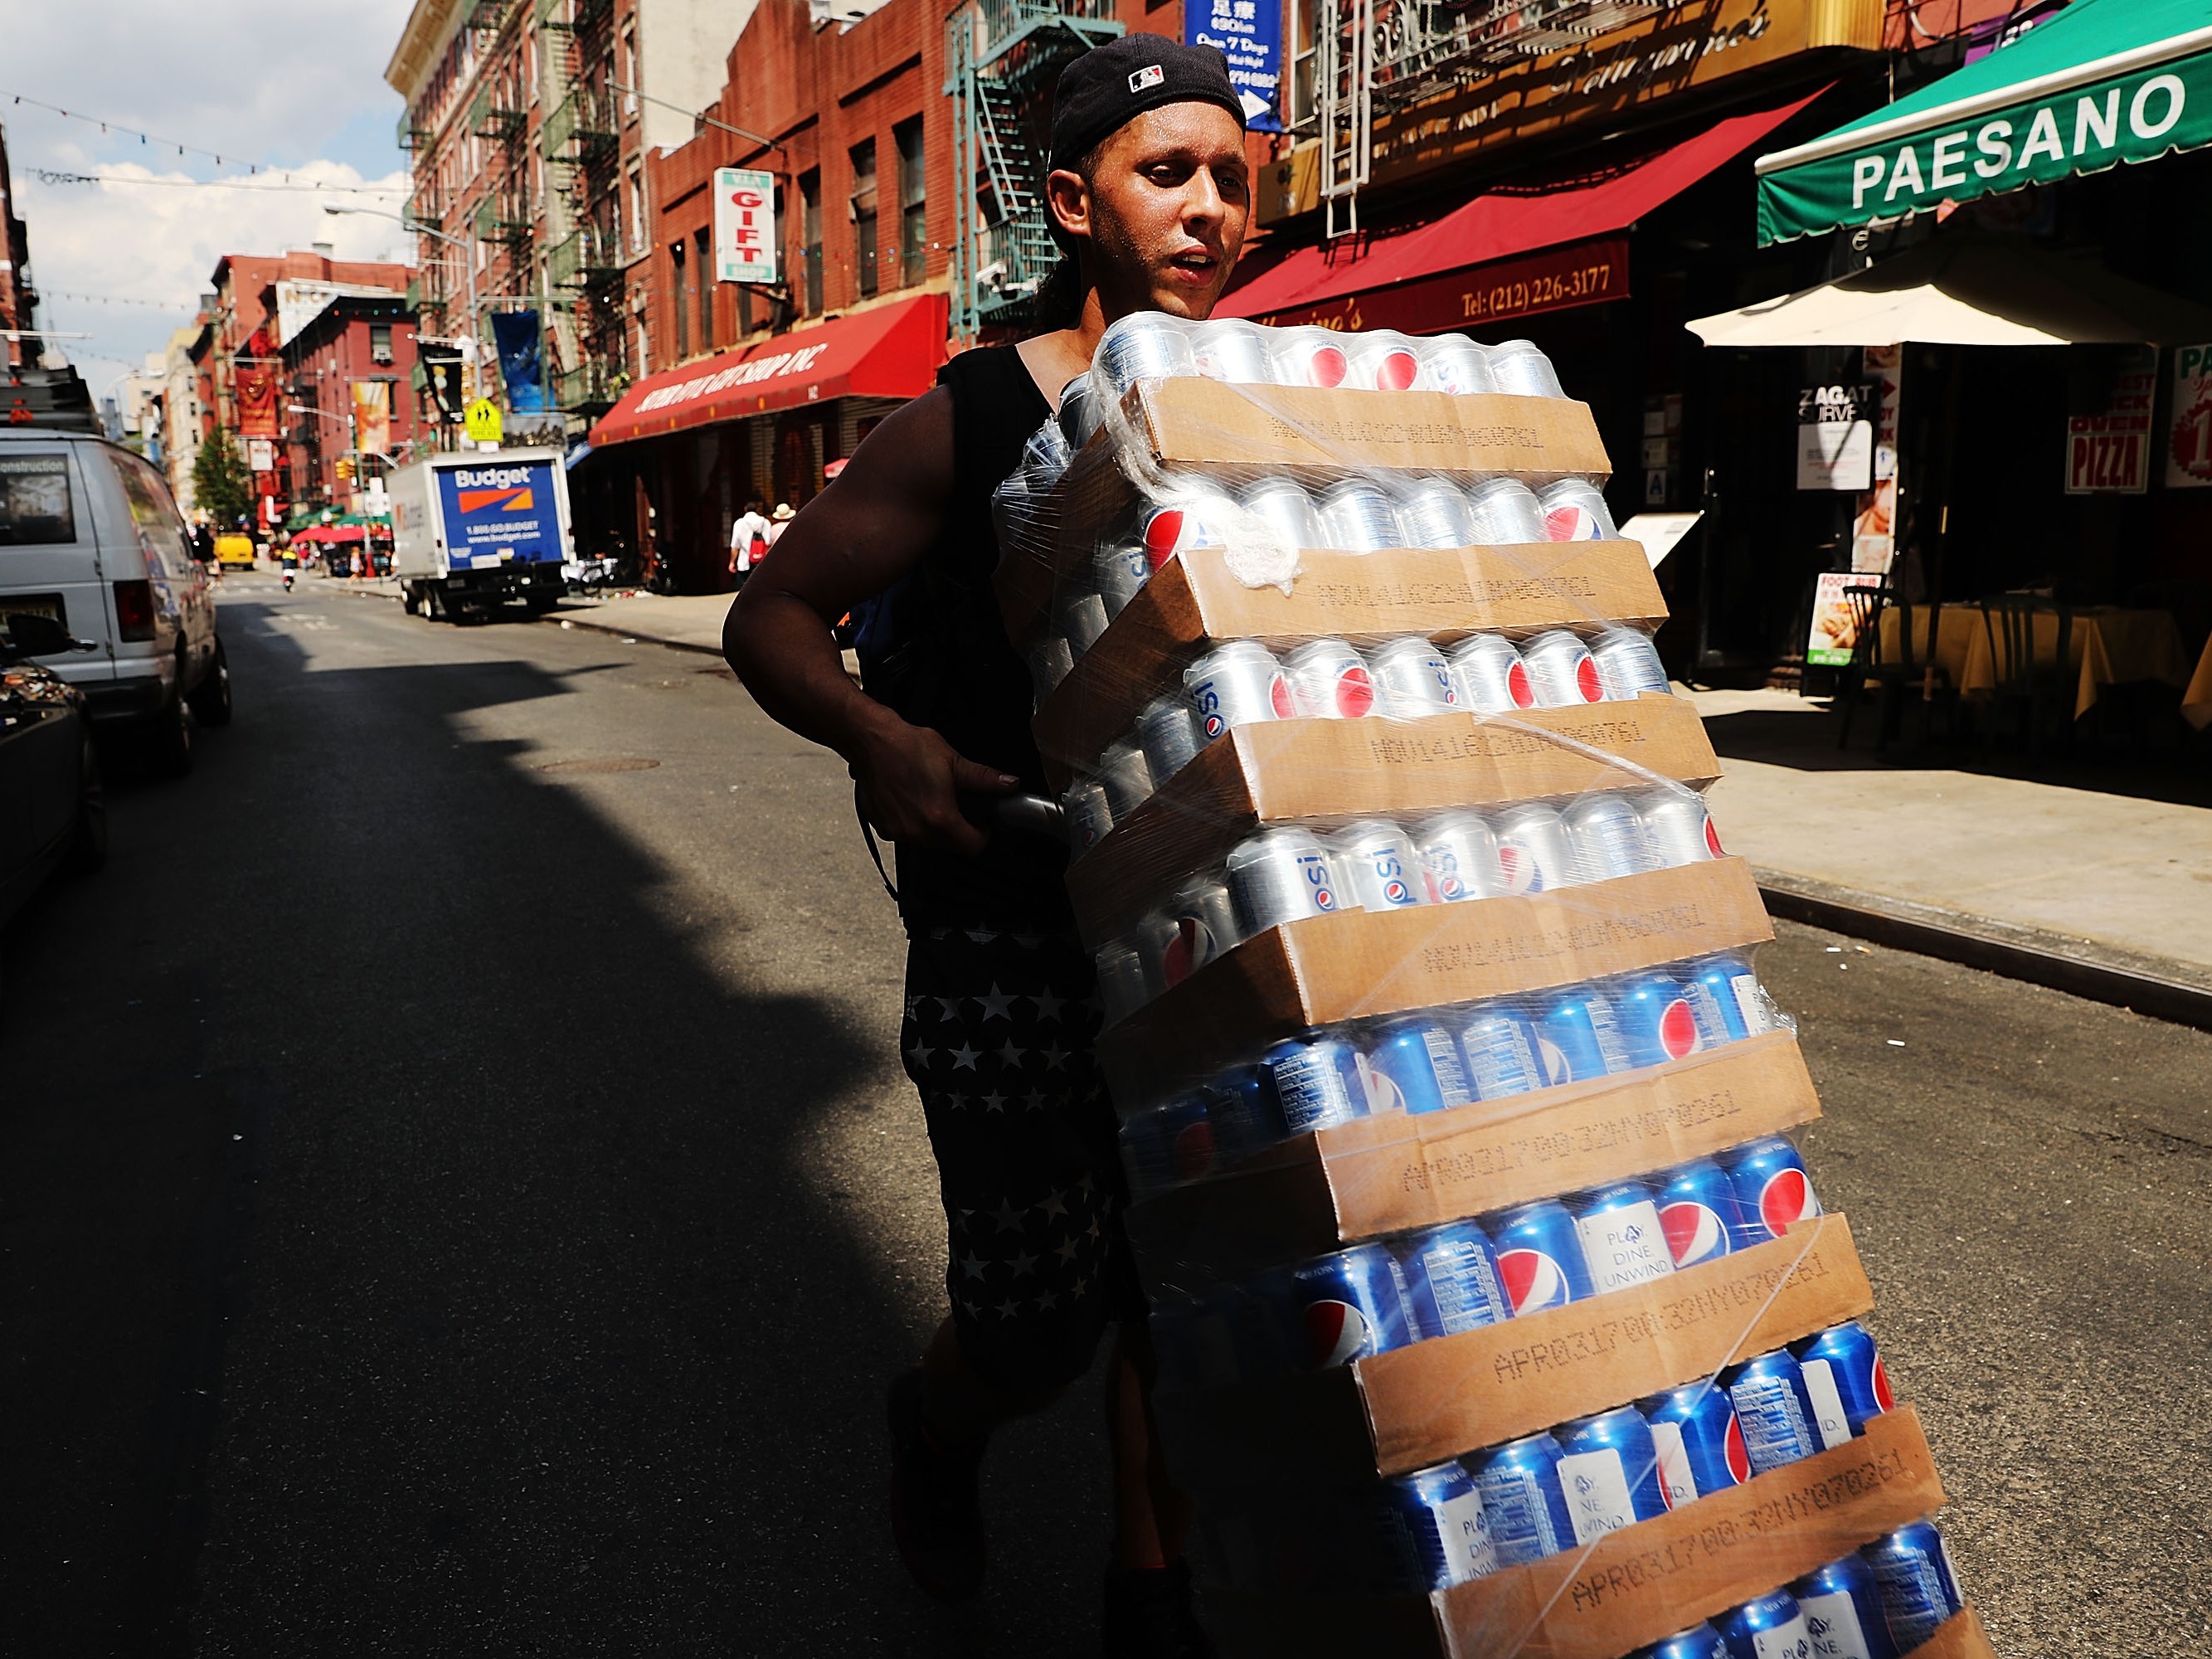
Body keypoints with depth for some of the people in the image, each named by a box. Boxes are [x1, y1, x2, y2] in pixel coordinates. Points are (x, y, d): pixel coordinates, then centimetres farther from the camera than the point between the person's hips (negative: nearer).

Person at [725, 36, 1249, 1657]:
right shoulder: (972, 420, -8)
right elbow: (772, 617, -4)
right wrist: (878, 737, -23)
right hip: (1008, 925, -3)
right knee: (1041, 1318, 2)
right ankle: (935, 1420, 40)